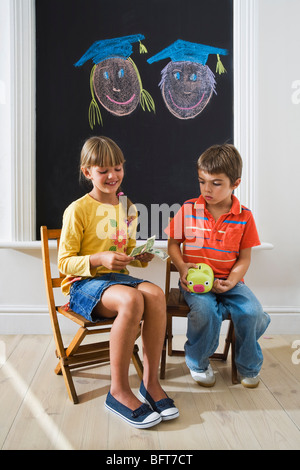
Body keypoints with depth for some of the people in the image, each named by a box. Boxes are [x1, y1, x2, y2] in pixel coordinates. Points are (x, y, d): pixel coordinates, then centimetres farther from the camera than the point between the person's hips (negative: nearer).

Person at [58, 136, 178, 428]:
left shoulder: (128, 209, 14)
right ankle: (119, 391, -21)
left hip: (117, 277, 6)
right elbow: (65, 262, -8)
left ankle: (150, 381, -15)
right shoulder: (78, 210, -6)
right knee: (132, 299, -36)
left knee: (155, 294, -28)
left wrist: (140, 258, 1)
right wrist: (99, 259, -24)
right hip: (83, 284, -5)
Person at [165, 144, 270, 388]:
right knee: (205, 310, -31)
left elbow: (244, 258, 4)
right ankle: (198, 363, 2)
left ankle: (249, 366, 10)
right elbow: (173, 243, 7)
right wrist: (182, 267, -11)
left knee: (252, 312, -23)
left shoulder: (244, 217, 0)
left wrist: (231, 281, -13)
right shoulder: (188, 210, -1)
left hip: (229, 280, 2)